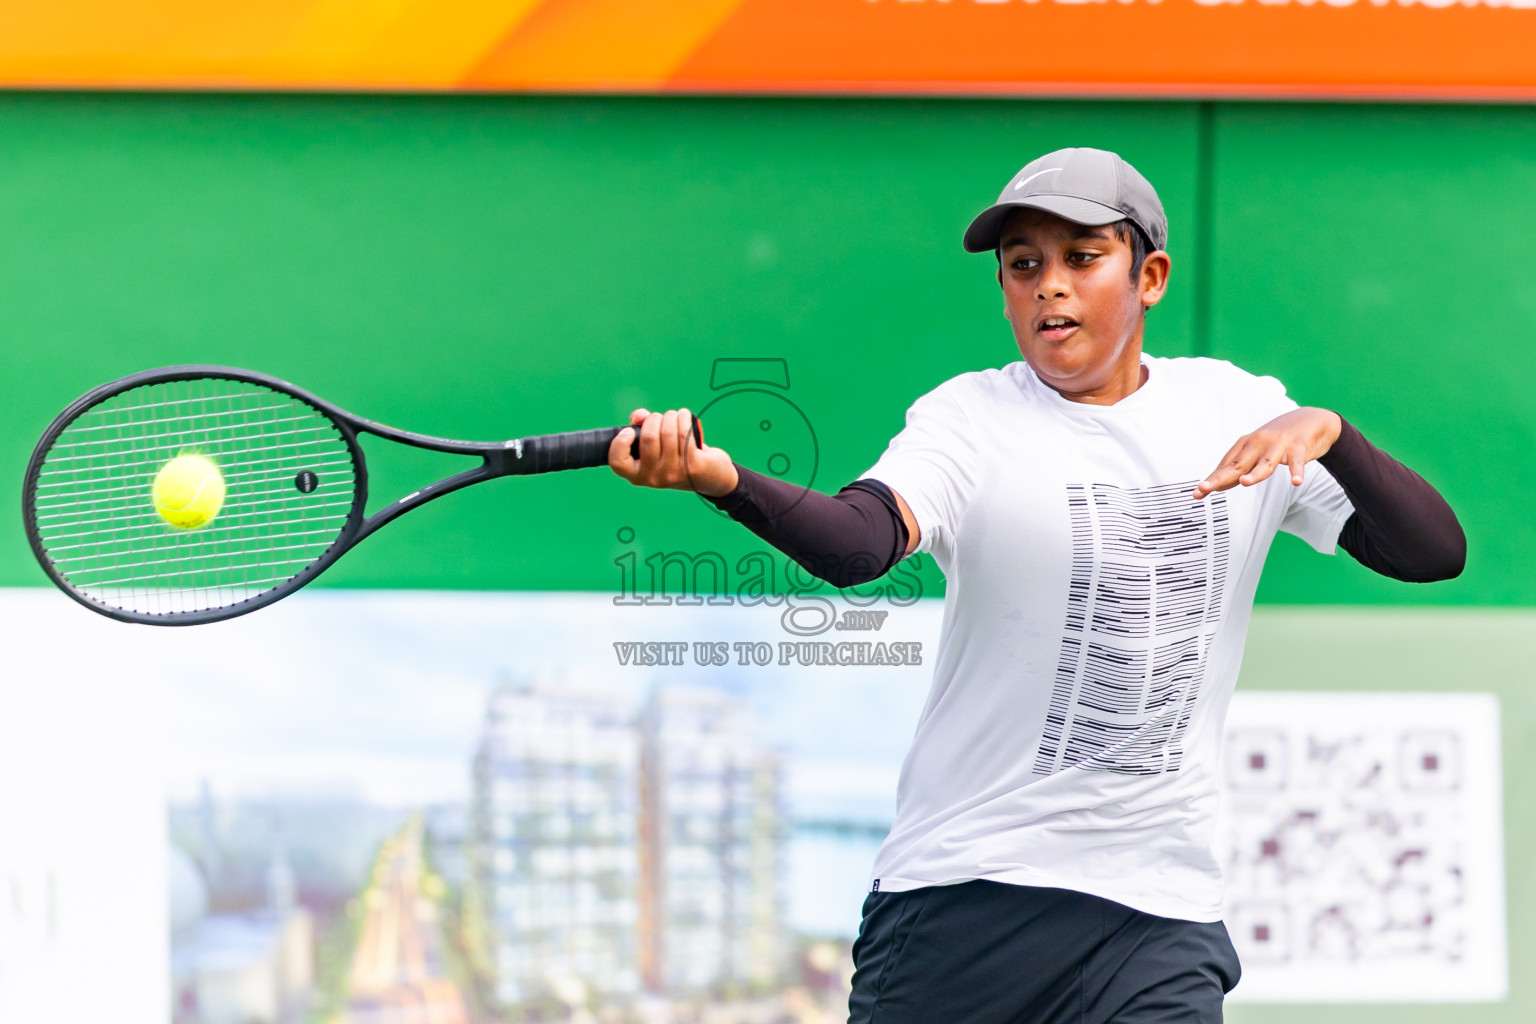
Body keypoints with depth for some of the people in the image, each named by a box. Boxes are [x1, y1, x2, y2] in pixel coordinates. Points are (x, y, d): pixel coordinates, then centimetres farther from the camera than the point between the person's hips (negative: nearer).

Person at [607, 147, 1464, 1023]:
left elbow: (1435, 552, 2)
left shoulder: (1240, 410, 6)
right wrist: (721, 481, -45)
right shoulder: (969, 417, -4)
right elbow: (858, 540, -25)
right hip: (959, 895, -1)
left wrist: (1328, 432, -16)